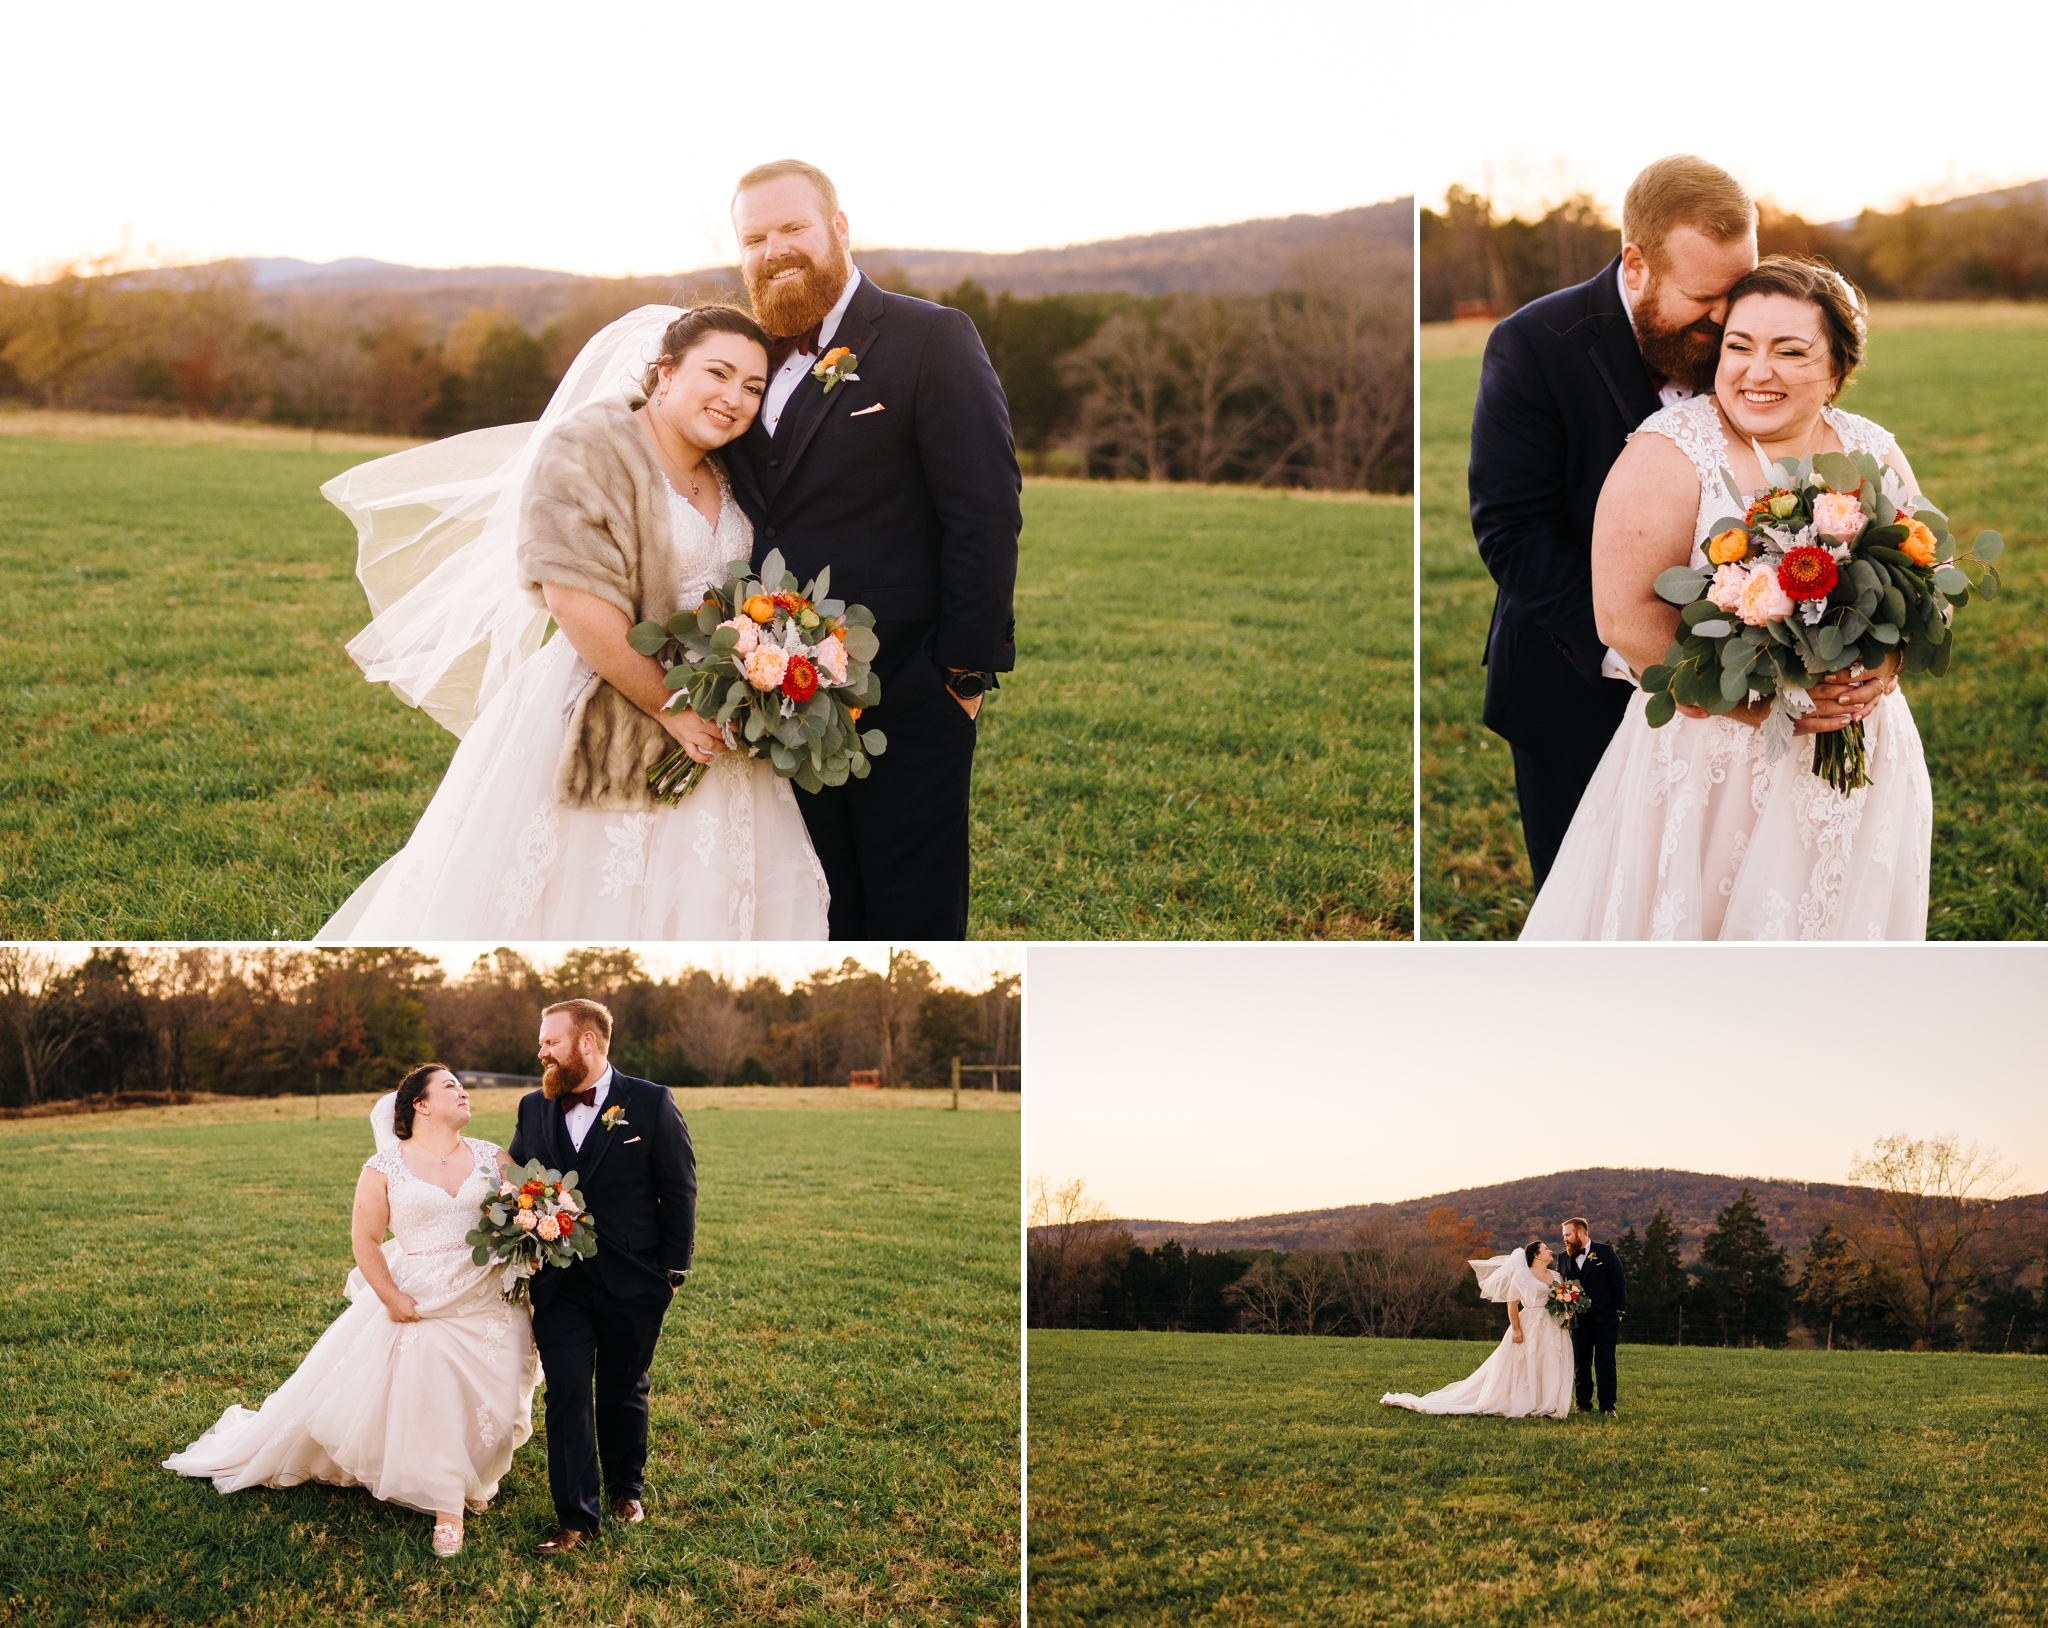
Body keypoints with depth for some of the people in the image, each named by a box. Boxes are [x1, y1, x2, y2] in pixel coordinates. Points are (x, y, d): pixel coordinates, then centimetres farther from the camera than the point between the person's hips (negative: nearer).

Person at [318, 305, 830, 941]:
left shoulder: (733, 481, 12)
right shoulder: (588, 447, -11)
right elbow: (576, 598, -20)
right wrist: (670, 707, -18)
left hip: (710, 736, 7)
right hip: (599, 732, -7)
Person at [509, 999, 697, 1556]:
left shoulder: (651, 1103, -6)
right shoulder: (533, 1108, 6)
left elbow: (679, 1191, -2)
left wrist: (673, 1269, -4)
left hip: (631, 1283, -2)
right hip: (559, 1282, 2)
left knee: (624, 1390, 14)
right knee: (568, 1394, -5)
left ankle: (625, 1488, 35)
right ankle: (577, 1516, -1)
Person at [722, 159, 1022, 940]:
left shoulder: (932, 340, -5)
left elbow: (985, 516, -10)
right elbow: (757, 517, 15)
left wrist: (968, 671, -13)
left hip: (906, 700, -5)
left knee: (912, 924, 3)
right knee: (823, 917, 13)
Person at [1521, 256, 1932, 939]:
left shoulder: (1874, 452, 5)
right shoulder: (1671, 451, -10)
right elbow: (1625, 614, -17)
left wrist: (1885, 669, -13)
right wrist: (1760, 701, -22)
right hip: (1708, 755, -4)